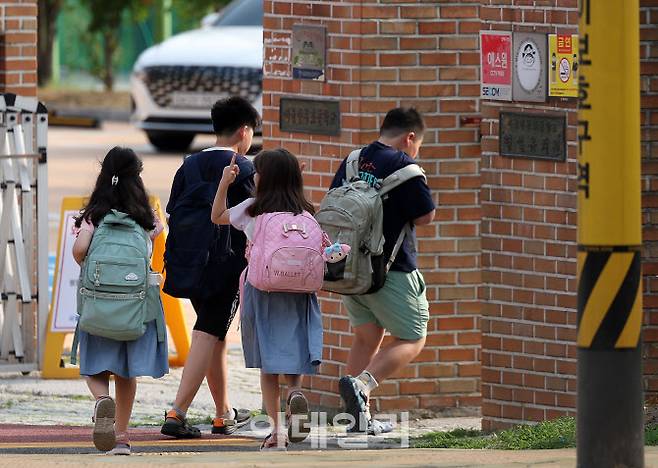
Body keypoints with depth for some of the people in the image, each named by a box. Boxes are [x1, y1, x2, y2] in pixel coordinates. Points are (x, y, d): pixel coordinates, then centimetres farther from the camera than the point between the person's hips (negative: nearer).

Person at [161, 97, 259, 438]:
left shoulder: (189, 166, 9)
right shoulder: (243, 169, -7)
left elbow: (173, 215, 9)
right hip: (227, 265, -6)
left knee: (217, 336, 18)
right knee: (208, 336, -7)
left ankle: (225, 414, 26)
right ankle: (177, 415, -18)